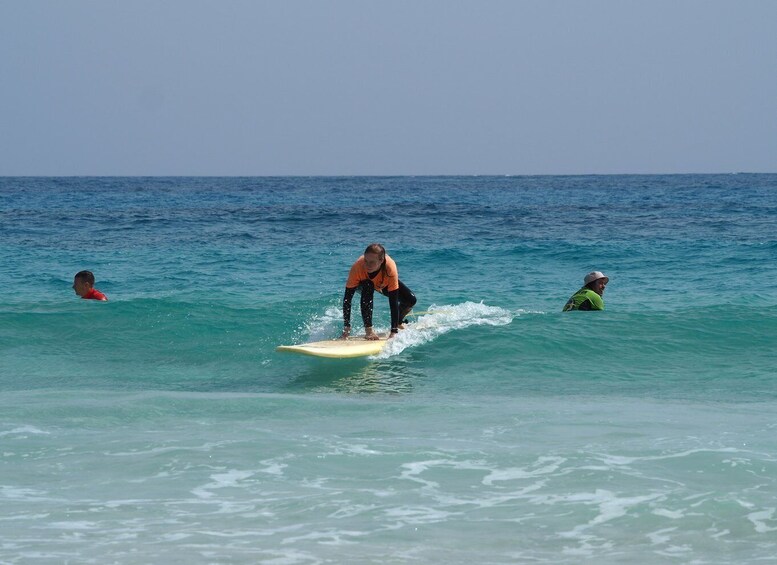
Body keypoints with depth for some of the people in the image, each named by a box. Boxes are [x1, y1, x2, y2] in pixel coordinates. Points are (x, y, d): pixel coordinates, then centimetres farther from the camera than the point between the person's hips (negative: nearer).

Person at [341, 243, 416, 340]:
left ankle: (398, 323, 18)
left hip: (384, 284, 2)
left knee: (411, 300, -15)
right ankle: (368, 329, -31)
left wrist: (394, 332, -44)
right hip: (362, 284, -2)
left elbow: (393, 301, -40)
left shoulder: (390, 267, -41)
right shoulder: (358, 266, -41)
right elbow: (347, 298, -36)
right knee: (368, 286, -36)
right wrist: (346, 327, -41)